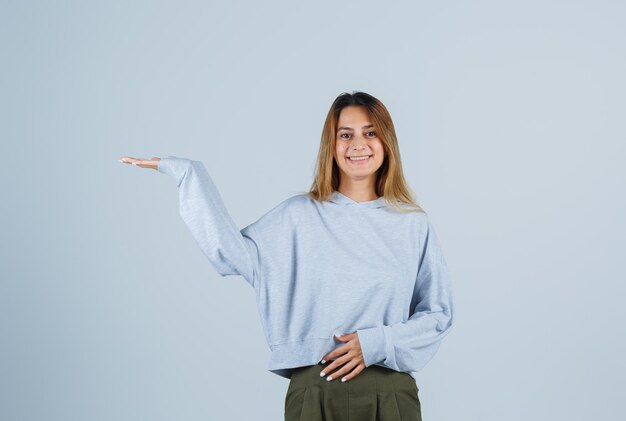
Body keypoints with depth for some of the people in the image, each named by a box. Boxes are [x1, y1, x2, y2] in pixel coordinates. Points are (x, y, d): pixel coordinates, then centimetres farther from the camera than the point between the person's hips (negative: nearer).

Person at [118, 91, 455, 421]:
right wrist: (188, 174, -5)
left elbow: (439, 313, 6)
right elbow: (236, 253, -8)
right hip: (314, 391, 0)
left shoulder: (413, 224, 4)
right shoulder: (299, 214, 4)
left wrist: (377, 343, -8)